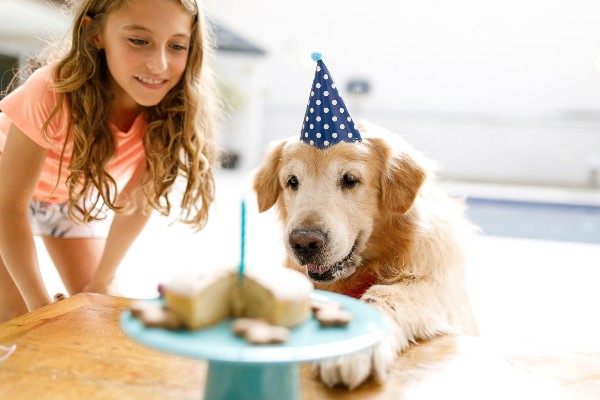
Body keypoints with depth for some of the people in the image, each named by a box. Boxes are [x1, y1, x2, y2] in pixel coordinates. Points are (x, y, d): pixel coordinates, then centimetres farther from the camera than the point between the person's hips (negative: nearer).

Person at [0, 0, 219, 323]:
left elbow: (137, 203, -13)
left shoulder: (169, 111, -27)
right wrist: (40, 304, -25)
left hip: (78, 194, 3)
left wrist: (102, 282, -6)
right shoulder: (52, 94, -38)